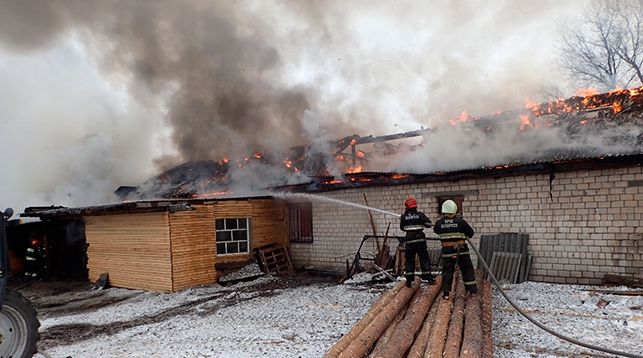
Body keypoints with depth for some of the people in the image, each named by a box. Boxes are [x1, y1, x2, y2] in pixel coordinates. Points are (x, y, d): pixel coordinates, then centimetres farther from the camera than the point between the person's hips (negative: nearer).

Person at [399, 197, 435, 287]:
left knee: (409, 260, 7)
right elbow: (429, 224, 2)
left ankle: (409, 280, 8)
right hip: (420, 240, 0)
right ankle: (429, 278, 9)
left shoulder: (404, 217, -2)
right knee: (424, 259, 8)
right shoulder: (420, 215, -4)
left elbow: (402, 228, 10)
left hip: (409, 241, 0)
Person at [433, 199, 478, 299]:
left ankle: (445, 292, 8)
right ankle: (472, 289, 20)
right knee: (467, 269, 14)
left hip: (447, 251, 1)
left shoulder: (439, 222, -5)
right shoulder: (460, 221, -10)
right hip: (461, 250, -1)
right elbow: (471, 233, -2)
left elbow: (435, 230, 17)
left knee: (447, 270, 9)